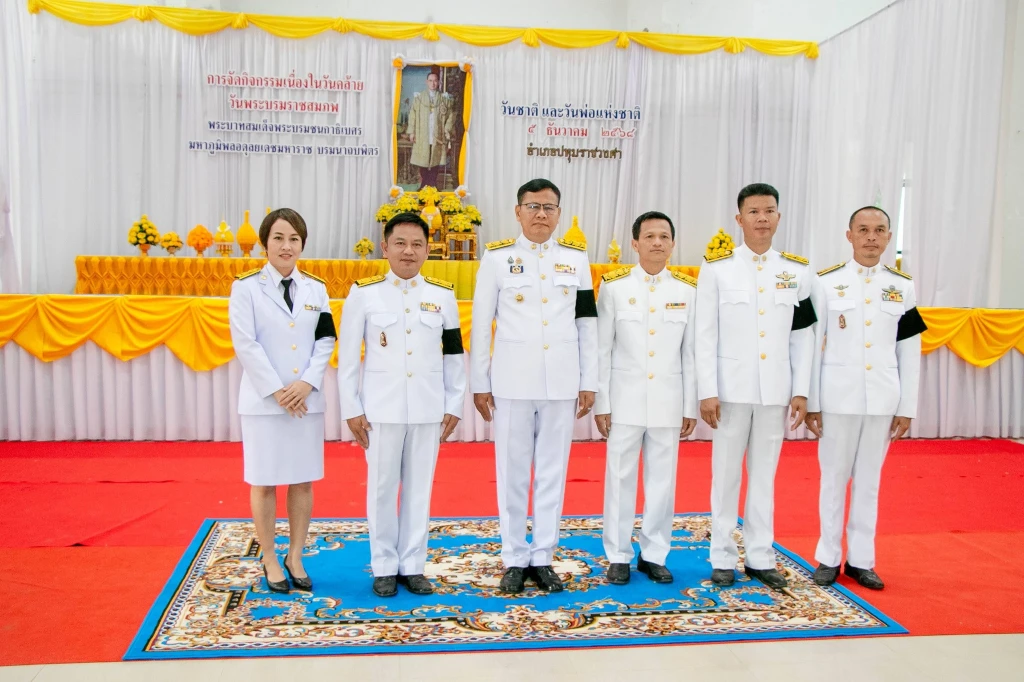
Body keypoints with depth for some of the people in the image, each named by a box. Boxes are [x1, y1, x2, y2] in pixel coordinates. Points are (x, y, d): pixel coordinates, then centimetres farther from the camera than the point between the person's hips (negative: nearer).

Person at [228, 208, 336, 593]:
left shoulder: (316, 288, 7)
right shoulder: (246, 287, -3)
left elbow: (326, 341, 4)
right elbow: (245, 345, -9)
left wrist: (307, 383, -10)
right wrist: (277, 391, -14)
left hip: (308, 399, 3)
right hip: (263, 400, -3)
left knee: (303, 482, 8)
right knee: (264, 483, 5)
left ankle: (295, 557, 22)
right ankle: (270, 561, 19)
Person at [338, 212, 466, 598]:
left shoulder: (443, 295, 4)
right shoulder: (364, 293, -2)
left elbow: (454, 355, 8)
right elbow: (348, 357, 0)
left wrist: (454, 405, 5)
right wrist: (351, 409, -3)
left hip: (428, 409, 2)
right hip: (381, 408, -1)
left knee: (419, 489, 9)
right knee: (382, 489, 6)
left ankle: (413, 565, 21)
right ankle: (384, 567, 20)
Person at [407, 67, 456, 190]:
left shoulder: (444, 99, 6)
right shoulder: (418, 97, 5)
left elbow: (451, 115, 6)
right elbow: (412, 115, 3)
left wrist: (448, 130, -4)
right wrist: (411, 132, -3)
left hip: (438, 137, 0)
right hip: (422, 137, 0)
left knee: (436, 160, 1)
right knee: (423, 161, 0)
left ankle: (433, 184, 9)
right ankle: (424, 184, 9)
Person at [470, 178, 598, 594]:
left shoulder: (576, 258, 7)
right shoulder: (497, 256, 1)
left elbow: (587, 324, 8)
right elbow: (481, 324, 2)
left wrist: (589, 383, 5)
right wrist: (479, 384, 0)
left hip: (562, 382, 2)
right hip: (512, 381, -1)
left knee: (553, 471, 7)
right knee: (512, 472, 5)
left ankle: (543, 558, 19)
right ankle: (515, 560, 18)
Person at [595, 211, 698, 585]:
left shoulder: (688, 290, 3)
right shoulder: (614, 287, -1)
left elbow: (691, 353, 5)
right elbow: (602, 350, -1)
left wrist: (690, 407, 4)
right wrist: (600, 403, -3)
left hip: (668, 402, 1)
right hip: (625, 400, -1)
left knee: (662, 480, 8)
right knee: (620, 479, 4)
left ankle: (653, 555, 21)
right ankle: (619, 556, 17)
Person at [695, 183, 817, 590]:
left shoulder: (798, 271, 6)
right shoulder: (716, 268, -1)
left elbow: (804, 337, 7)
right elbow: (705, 335, -4)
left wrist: (801, 391, 1)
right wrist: (707, 391, -9)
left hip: (775, 391, 2)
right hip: (731, 389, -2)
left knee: (764, 475, 10)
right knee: (726, 475, 6)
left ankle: (760, 558, 21)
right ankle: (723, 559, 17)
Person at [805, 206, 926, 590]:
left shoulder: (903, 286, 6)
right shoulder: (826, 282, -1)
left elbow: (910, 353, 6)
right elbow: (813, 345, -2)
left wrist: (907, 408, 3)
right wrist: (810, 402, -5)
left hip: (882, 400, 2)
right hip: (838, 398, -2)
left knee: (869, 480, 10)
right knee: (834, 479, 7)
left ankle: (860, 560, 21)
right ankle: (829, 558, 19)